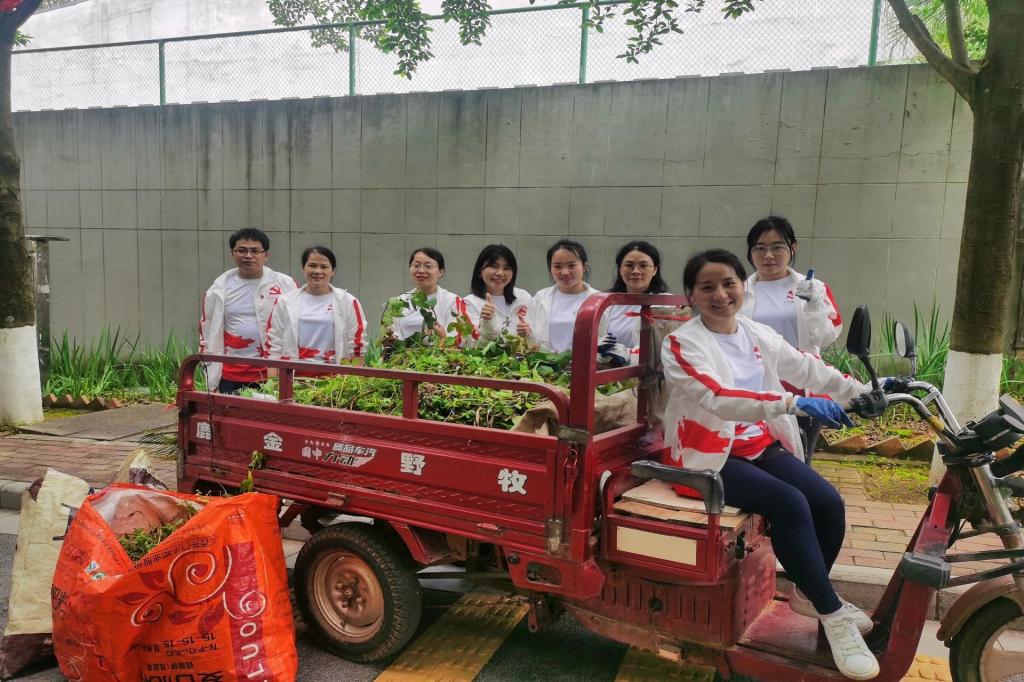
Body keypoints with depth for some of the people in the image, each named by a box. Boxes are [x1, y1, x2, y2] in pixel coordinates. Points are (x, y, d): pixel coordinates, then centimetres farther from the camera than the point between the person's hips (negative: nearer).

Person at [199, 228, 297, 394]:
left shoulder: (285, 285, 3)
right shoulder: (219, 288, 8)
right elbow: (208, 333, 10)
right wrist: (212, 382, 6)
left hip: (274, 376, -1)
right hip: (230, 378, 2)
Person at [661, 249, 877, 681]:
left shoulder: (759, 335, 9)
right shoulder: (682, 344, -13)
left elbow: (808, 369, 13)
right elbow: (719, 397, -28)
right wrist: (796, 403, -37)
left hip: (763, 445, 7)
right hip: (711, 454, -6)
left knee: (829, 503, -10)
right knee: (790, 504, -25)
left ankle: (808, 592, 16)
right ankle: (833, 613, -9)